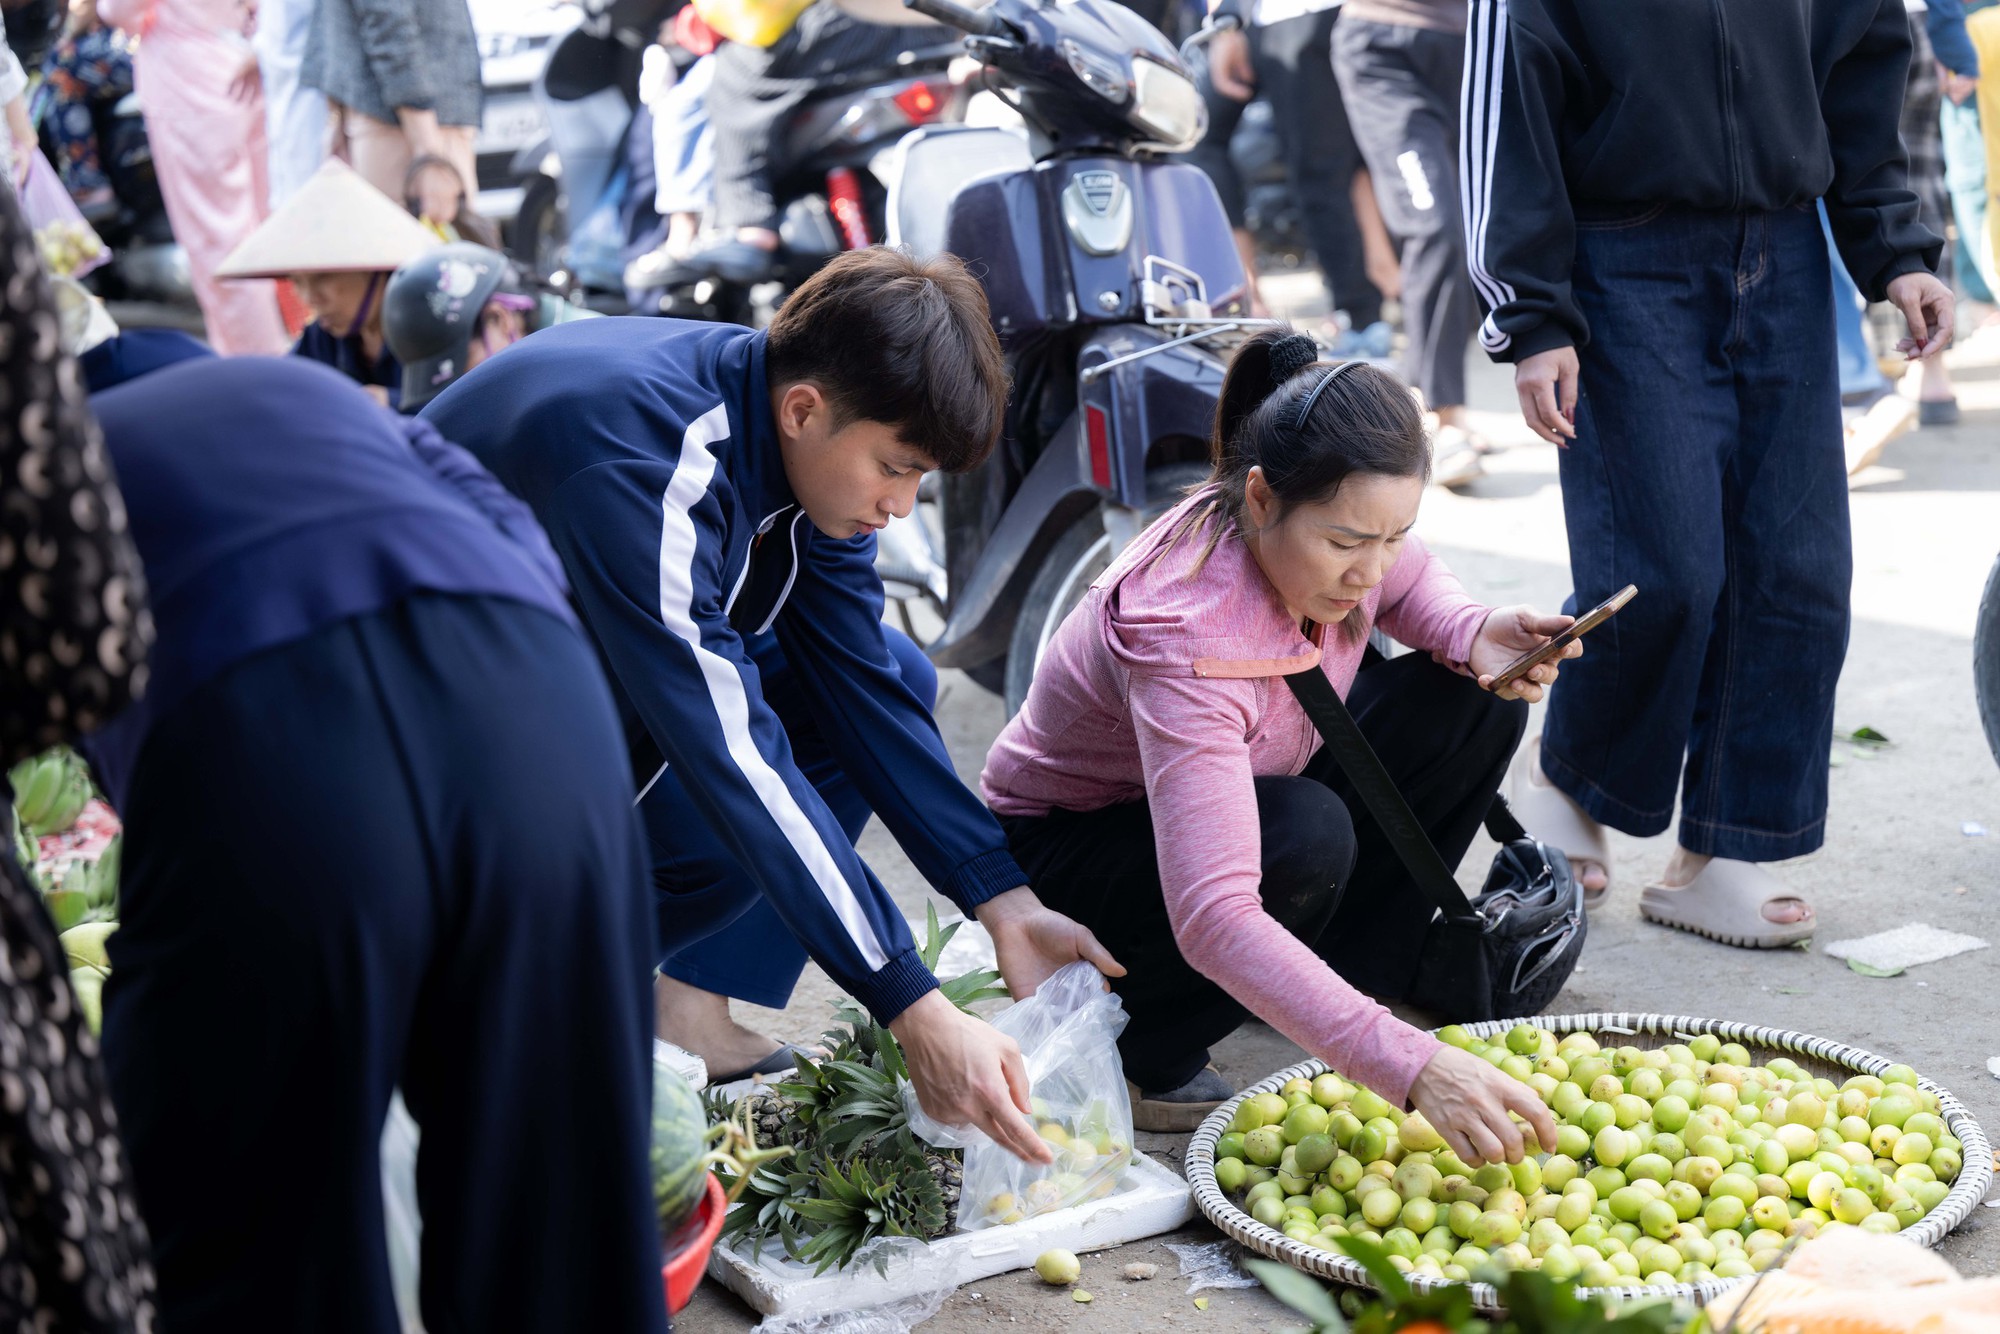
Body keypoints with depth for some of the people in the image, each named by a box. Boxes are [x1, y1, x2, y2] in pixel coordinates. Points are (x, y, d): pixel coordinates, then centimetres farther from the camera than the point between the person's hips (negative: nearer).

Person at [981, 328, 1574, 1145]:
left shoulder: (1332, 522, -19)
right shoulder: (1186, 638, -41)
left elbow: (1409, 583, 9)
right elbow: (1214, 920, -49)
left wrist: (1475, 636, -16)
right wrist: (1409, 1066, -55)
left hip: (1242, 792, 7)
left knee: (1478, 700, -6)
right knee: (1304, 837, -37)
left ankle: (1357, 964, 3)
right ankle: (1139, 1055, -12)